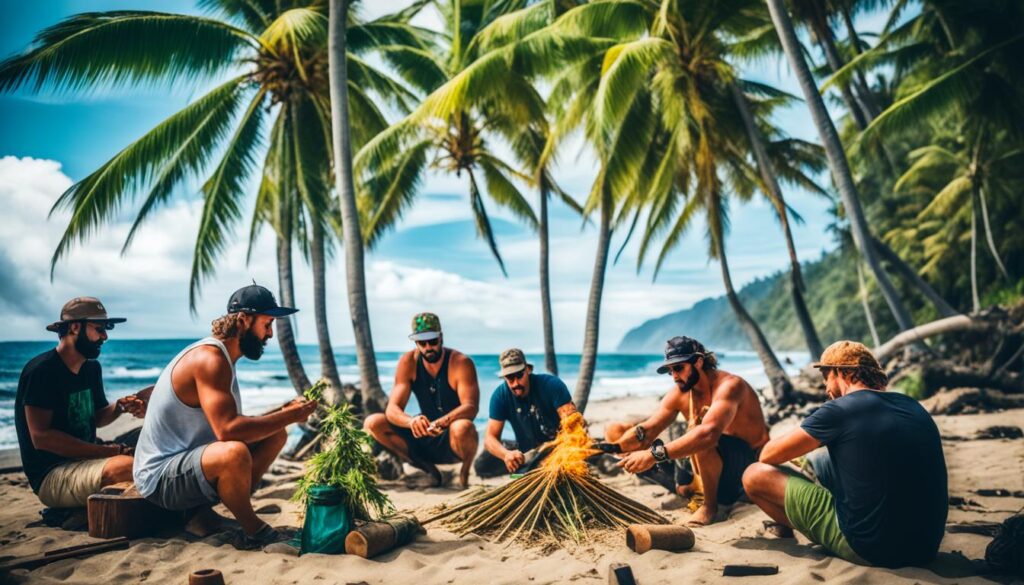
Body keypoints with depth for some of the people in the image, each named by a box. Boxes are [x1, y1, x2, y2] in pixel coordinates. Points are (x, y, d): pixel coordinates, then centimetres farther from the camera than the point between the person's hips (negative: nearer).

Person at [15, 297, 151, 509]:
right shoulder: (41, 371, -12)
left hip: (85, 460, 9)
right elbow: (41, 437, -19)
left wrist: (120, 407, -2)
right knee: (126, 465, -33)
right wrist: (104, 451, -21)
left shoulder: (91, 368, 13)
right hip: (51, 475, -9)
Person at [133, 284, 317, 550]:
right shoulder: (209, 359, -22)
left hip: (188, 462, 10)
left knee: (275, 435, 9)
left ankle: (203, 512, 4)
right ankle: (253, 531, -10)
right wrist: (289, 417, -22)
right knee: (234, 453, -38)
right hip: (159, 476, -10)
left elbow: (232, 425, 10)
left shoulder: (221, 357, 10)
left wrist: (284, 412, 0)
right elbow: (228, 429, -32)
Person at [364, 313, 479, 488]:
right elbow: (392, 409, -13)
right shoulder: (408, 362, -6)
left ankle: (465, 471, -5)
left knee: (462, 428, -39)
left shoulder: (461, 363, -15)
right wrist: (411, 421, -37)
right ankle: (427, 468, -5)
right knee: (372, 423, -14)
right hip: (424, 437, 4)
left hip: (452, 440, -4)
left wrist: (442, 422, -47)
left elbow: (470, 407, -27)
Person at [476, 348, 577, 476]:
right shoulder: (500, 395, -15)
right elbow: (490, 437, -18)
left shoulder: (552, 385, -22)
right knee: (482, 465, -13)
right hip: (525, 450, 2)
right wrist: (506, 454, -41)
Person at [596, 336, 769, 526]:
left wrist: (655, 454, -49)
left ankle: (710, 506, -14)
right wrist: (612, 448, -26)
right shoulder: (679, 395, -2)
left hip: (754, 462, -9)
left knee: (704, 440, -32)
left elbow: (709, 432, -42)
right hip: (722, 464, 9)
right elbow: (647, 430, -7)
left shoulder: (728, 385, -25)